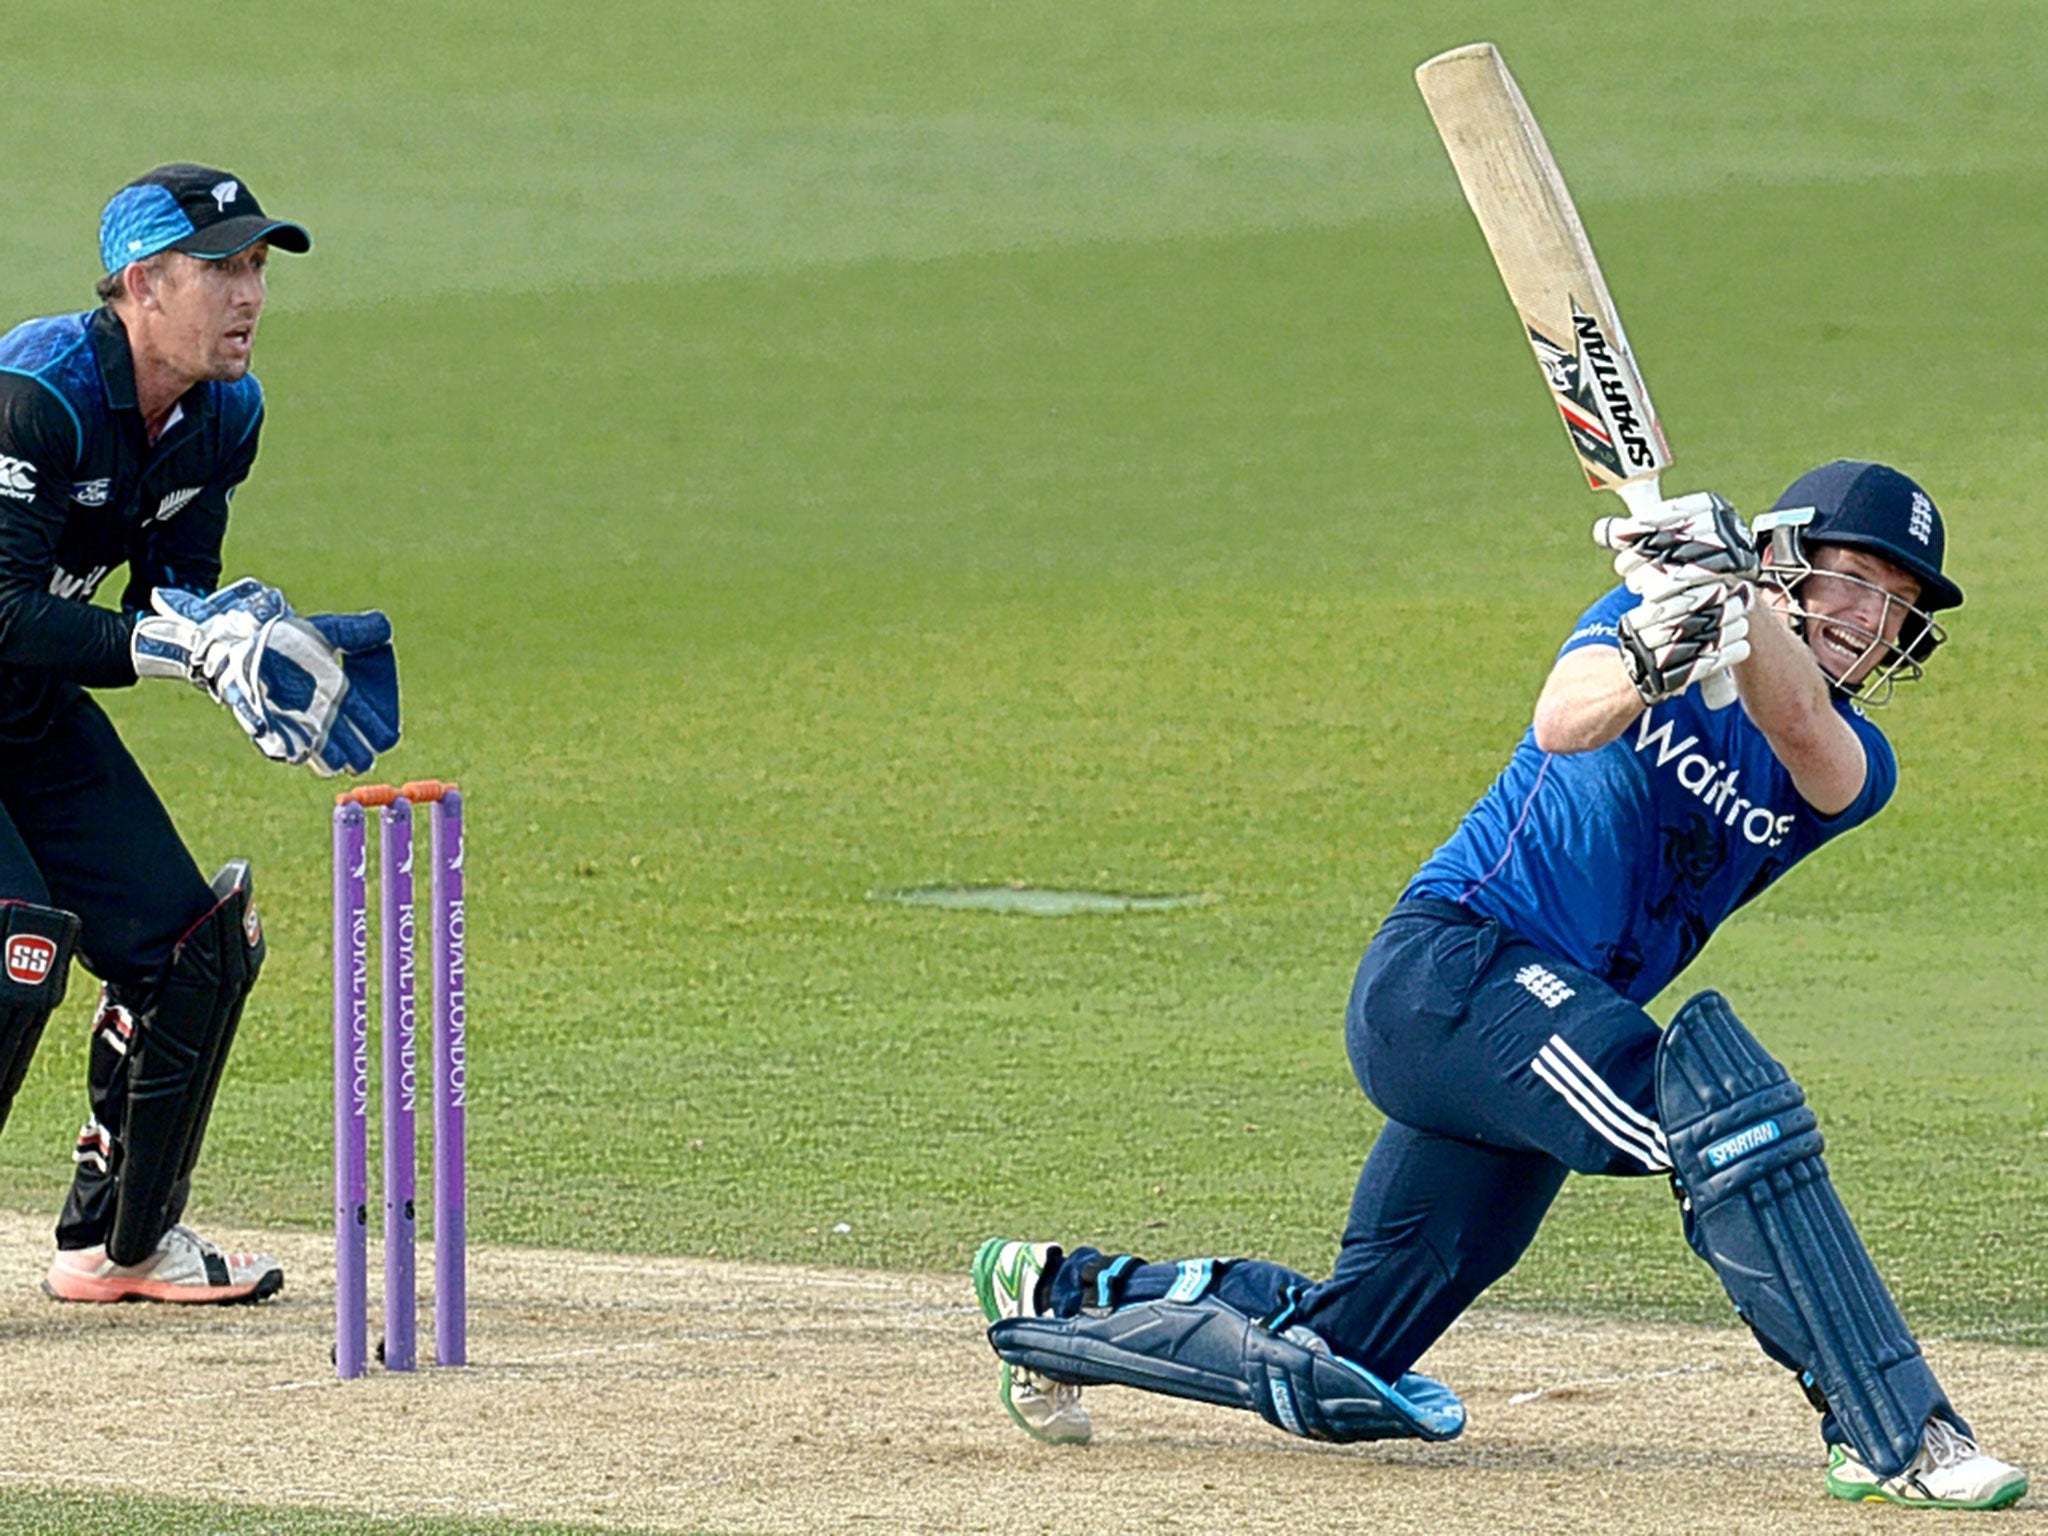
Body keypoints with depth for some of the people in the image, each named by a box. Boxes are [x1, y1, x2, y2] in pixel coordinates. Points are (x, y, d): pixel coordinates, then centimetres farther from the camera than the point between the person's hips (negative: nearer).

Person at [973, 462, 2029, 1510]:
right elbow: (1562, 722, -23)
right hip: (1447, 962, -7)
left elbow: (1795, 723, -19)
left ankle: (1060, 1296, 33)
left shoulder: (1849, 765, 6)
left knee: (1335, 1374, 10)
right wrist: (1646, 661, -45)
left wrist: (1731, 589, -37)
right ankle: (1891, 1434, -30)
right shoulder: (1649, 609, -1)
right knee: (1718, 1100, -31)